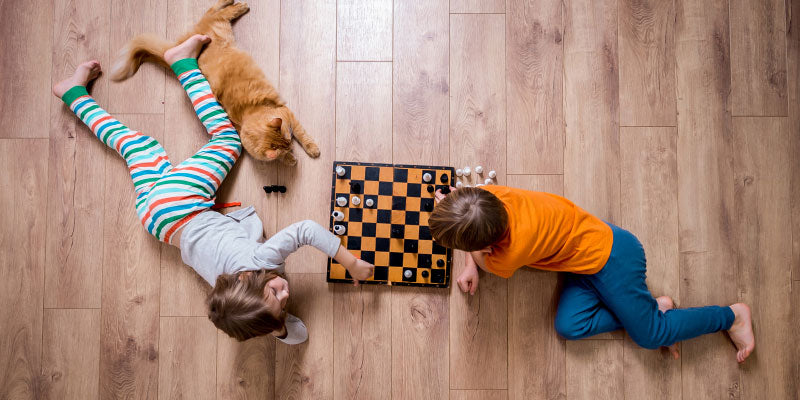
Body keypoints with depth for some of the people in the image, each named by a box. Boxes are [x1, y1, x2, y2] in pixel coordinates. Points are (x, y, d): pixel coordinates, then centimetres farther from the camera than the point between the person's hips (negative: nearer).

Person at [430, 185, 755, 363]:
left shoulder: (516, 245, -37)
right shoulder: (487, 195, -19)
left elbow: (487, 263, -11)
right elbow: (479, 232, 7)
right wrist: (470, 267, -1)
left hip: (612, 257, -8)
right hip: (594, 238, 8)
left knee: (650, 336, 5)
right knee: (569, 326, -1)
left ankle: (732, 315, 26)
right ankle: (654, 308, 15)